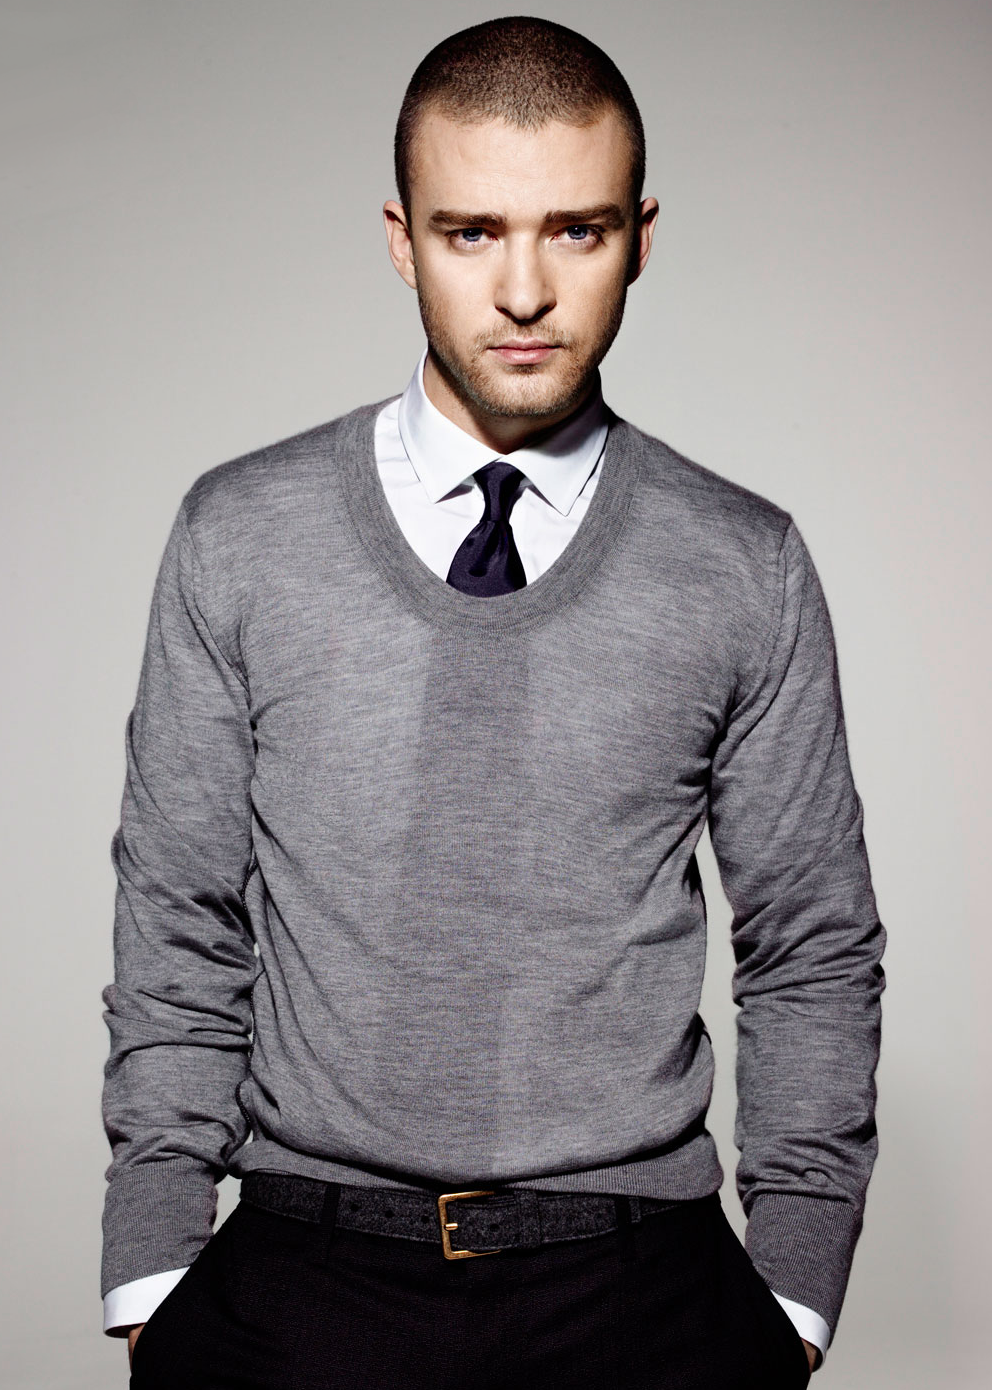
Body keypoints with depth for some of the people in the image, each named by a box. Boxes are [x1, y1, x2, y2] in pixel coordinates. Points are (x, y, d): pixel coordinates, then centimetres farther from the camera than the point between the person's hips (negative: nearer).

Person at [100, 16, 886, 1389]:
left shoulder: (748, 570, 3)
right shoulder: (238, 539, 3)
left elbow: (812, 956, 7)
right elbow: (177, 934, 4)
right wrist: (152, 1278, -1)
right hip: (305, 1274, 1)